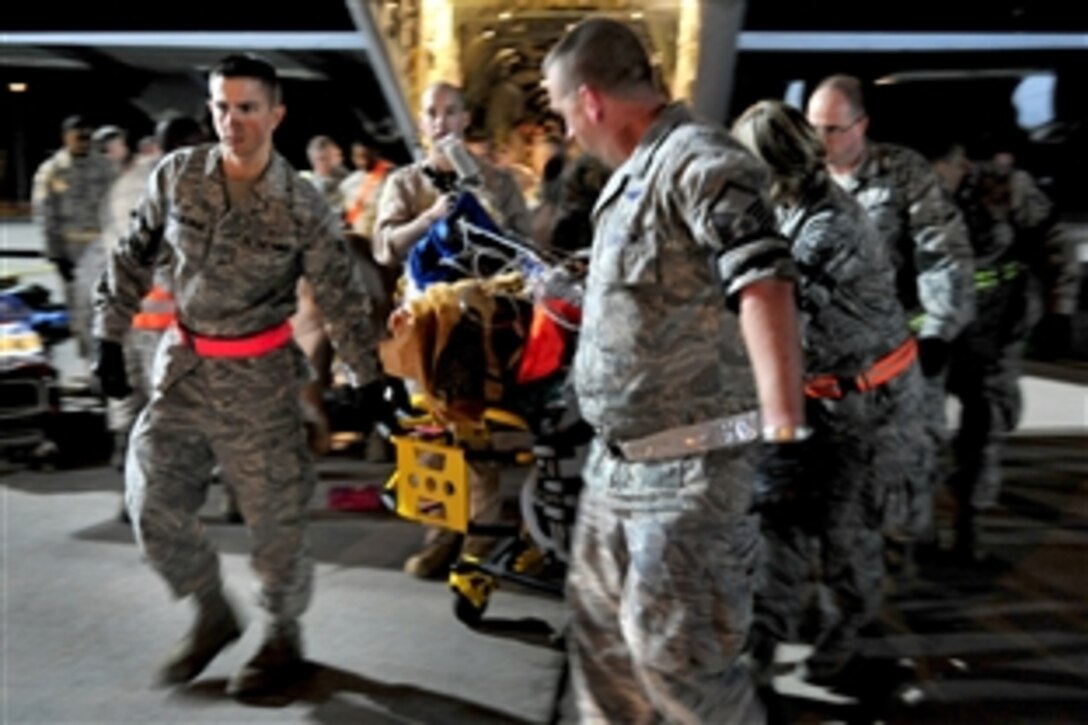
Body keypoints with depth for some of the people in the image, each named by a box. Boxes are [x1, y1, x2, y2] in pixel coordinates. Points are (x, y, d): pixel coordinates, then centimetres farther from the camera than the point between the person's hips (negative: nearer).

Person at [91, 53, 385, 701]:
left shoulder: (303, 205, -12)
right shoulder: (177, 175, -4)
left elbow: (342, 295, -4)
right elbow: (135, 259, 6)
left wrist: (369, 375, -1)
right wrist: (111, 338, 5)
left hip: (260, 375, -3)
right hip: (183, 364, 4)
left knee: (275, 515, 4)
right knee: (155, 506, 3)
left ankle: (284, 636, 26)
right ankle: (215, 615, 26)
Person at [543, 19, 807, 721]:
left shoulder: (699, 161, -18)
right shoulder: (635, 173, 13)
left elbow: (763, 283, -31)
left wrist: (784, 426, -39)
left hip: (691, 465, -10)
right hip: (620, 457, 10)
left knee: (672, 647, -6)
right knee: (599, 618, 19)